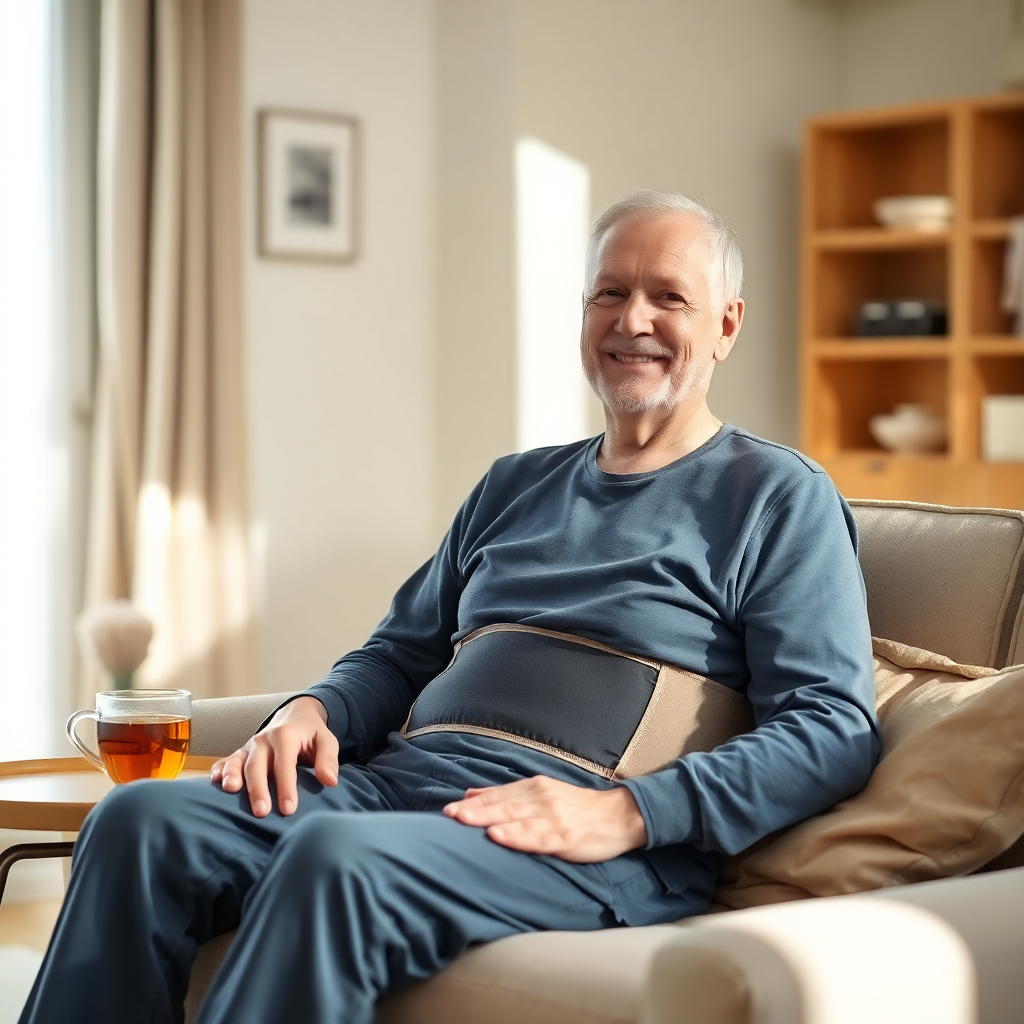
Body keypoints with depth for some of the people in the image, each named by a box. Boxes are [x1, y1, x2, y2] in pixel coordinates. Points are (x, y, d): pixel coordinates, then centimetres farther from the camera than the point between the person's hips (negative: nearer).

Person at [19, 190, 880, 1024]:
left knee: (338, 860, -36)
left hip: (604, 848, -6)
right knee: (140, 822, -19)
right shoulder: (515, 486, 27)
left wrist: (625, 814, -17)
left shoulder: (779, 496, 7)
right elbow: (401, 653, 29)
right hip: (402, 777, 6)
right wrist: (313, 709, 4)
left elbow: (835, 730, -4)